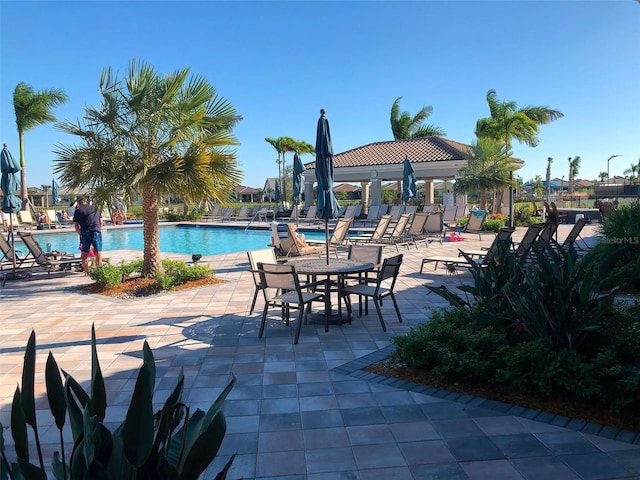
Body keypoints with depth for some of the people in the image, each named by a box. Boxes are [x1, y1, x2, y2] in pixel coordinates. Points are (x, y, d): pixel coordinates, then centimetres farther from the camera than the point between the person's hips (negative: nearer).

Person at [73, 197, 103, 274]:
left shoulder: (78, 211, 9)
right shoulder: (96, 209, 15)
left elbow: (76, 226, 7)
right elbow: (101, 222, 16)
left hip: (84, 233, 0)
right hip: (96, 231, 0)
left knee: (85, 253, 9)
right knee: (98, 252, 3)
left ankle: (86, 272, 10)